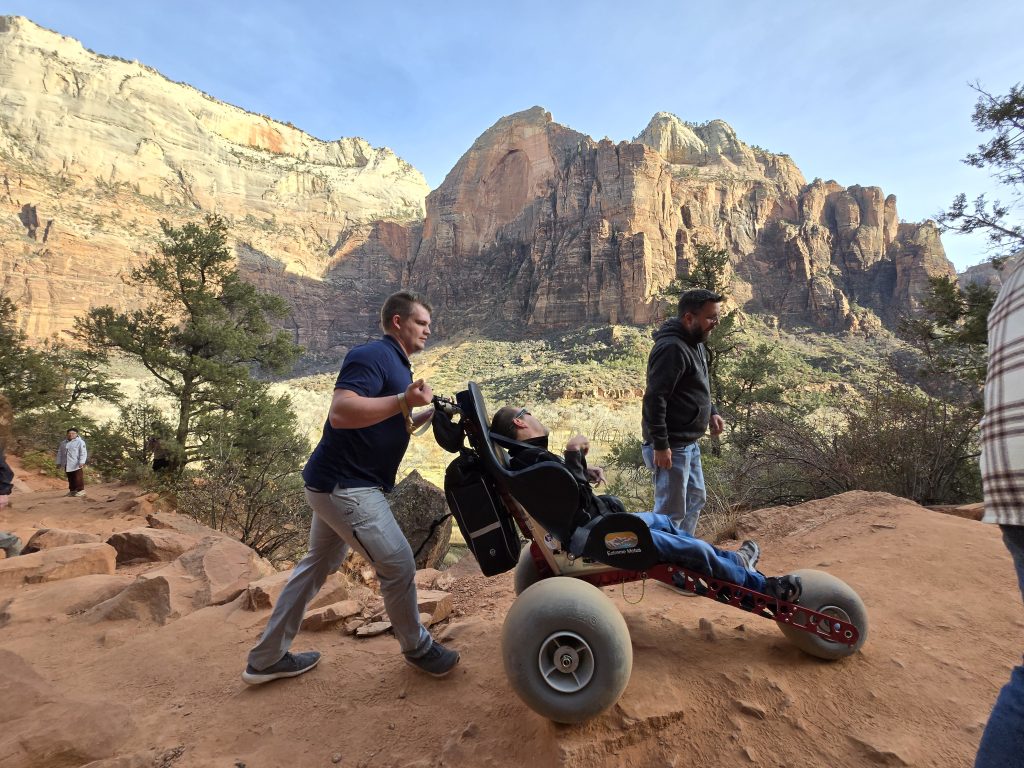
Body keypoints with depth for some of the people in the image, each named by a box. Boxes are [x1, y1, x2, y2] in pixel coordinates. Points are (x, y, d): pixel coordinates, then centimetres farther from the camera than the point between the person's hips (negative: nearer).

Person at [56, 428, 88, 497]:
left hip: (76, 465, -6)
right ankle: (72, 490, 19)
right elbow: (59, 453, 20)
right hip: (67, 465, 6)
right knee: (70, 478, 11)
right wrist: (58, 462, 15)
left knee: (78, 478, -5)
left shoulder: (80, 442, -5)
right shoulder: (63, 443, 15)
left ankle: (81, 490, -2)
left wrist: (82, 462, -22)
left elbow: (83, 453, -12)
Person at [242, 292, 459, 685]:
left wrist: (430, 413, 11)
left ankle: (267, 659, 35)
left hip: (340, 483, 11)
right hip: (345, 486, -11)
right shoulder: (372, 355, -17)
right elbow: (341, 413, -32)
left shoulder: (397, 364, 15)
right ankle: (417, 647, 23)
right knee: (398, 564, -1)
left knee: (319, 564, 21)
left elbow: (389, 428, 23)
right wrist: (403, 401, -37)